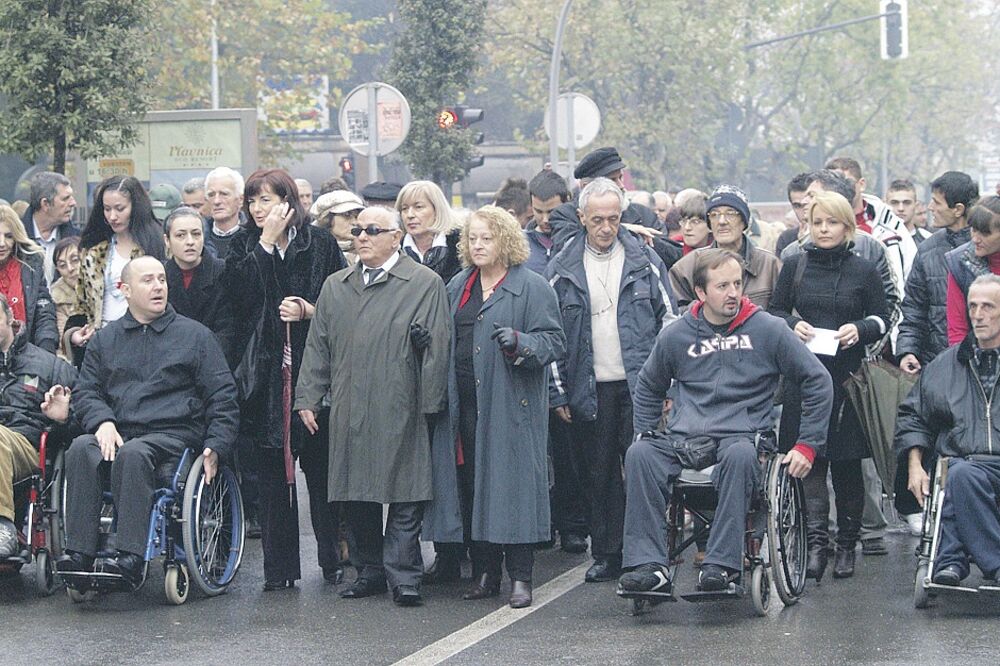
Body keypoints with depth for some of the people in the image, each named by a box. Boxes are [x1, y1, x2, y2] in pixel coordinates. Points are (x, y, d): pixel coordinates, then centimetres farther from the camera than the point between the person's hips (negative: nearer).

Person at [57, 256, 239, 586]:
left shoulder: (195, 335, 14)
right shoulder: (105, 339, 22)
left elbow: (223, 397, 9)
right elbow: (85, 391, 14)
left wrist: (216, 447, -5)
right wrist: (103, 422, -8)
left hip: (174, 433, -3)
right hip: (118, 433, 3)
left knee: (132, 454, -37)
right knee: (81, 450, -30)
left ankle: (130, 558, -42)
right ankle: (79, 553, -35)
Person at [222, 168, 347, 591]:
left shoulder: (319, 244, 4)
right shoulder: (243, 246, 10)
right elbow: (234, 294, -8)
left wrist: (309, 311, -12)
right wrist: (266, 243, -7)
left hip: (310, 368, -2)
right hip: (261, 374, 2)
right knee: (266, 472, 1)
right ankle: (279, 567, 6)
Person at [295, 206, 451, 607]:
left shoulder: (425, 284, 1)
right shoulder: (335, 287, 17)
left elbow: (437, 347, -3)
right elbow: (318, 346, 17)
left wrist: (429, 403, -8)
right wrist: (307, 398, 9)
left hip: (401, 411, -5)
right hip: (349, 414, 5)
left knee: (405, 498, -5)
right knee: (356, 497, 7)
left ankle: (403, 575, -2)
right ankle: (369, 570, 17)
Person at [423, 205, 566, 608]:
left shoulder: (532, 287, -1)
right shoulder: (458, 287, 17)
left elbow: (553, 341, -5)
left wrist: (520, 343, -23)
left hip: (510, 405, -6)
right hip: (465, 404, 6)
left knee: (513, 484, -6)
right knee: (472, 485, 6)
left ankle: (520, 578, -2)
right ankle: (484, 574, 13)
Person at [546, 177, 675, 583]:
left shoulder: (646, 262, 4)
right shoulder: (562, 269, 5)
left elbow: (668, 322, 5)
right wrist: (558, 393, 2)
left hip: (639, 386, -1)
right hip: (589, 392, 1)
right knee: (599, 475, 6)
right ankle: (606, 554, 14)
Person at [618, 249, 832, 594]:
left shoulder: (768, 329, 3)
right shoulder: (675, 335, 10)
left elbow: (818, 383, 7)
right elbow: (648, 387, 28)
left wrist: (807, 445, 2)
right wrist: (645, 432, 15)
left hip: (743, 434, -2)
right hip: (683, 437, 2)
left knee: (740, 455, -39)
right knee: (639, 454, -29)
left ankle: (723, 563, -39)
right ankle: (649, 563, -33)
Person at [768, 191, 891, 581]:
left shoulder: (863, 271, 5)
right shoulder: (795, 266, 8)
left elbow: (882, 318, 7)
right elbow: (775, 311, 14)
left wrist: (860, 329, -12)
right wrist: (793, 324, -7)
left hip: (848, 376, -1)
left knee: (847, 461, 2)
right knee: (809, 457, -7)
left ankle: (847, 544, 12)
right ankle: (816, 542, -11)